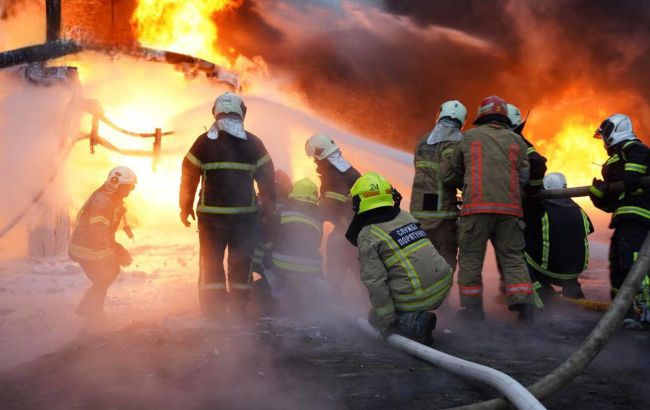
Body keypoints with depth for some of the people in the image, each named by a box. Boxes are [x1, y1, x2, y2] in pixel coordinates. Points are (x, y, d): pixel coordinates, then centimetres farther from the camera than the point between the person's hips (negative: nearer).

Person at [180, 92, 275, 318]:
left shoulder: (203, 142, -2)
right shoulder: (253, 144, 1)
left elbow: (188, 177, 1)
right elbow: (267, 179, 3)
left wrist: (185, 207, 13)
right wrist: (268, 211, 13)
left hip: (211, 215, -1)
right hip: (245, 214, 1)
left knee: (211, 263, 8)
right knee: (241, 264, 11)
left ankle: (213, 312, 6)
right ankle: (238, 310, 14)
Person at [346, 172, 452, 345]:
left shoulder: (367, 236, -8)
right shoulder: (406, 217, 11)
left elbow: (375, 282, -11)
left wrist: (387, 321, -6)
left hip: (414, 298, -7)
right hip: (442, 288, 7)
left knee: (376, 319, 17)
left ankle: (413, 322, -8)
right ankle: (418, 316, 18)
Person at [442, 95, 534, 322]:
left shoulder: (468, 137, 11)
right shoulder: (516, 140, 15)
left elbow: (450, 175, 15)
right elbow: (523, 177, 10)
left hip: (476, 205, -2)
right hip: (509, 207, 2)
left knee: (471, 258, 6)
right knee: (513, 257, 7)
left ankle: (472, 308, 8)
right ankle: (523, 305, -1)